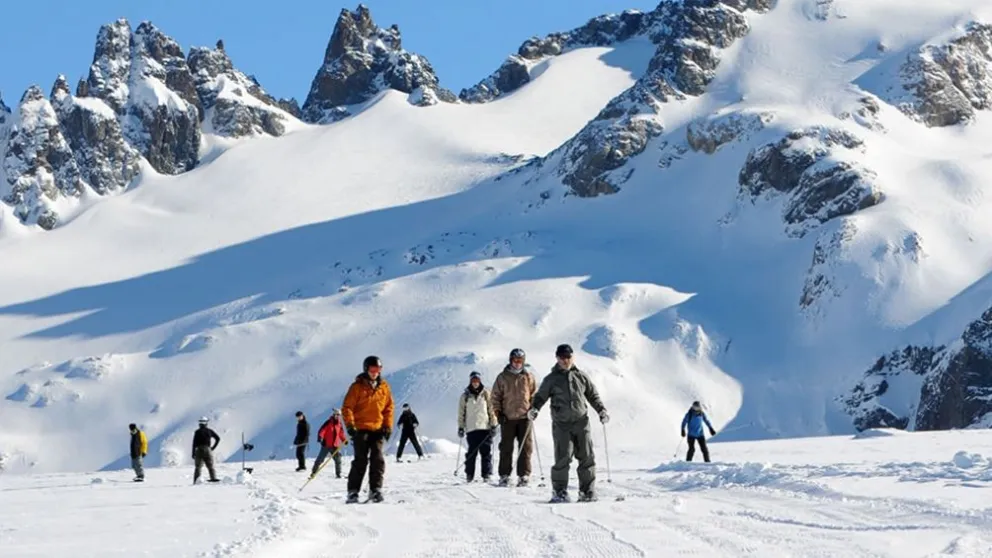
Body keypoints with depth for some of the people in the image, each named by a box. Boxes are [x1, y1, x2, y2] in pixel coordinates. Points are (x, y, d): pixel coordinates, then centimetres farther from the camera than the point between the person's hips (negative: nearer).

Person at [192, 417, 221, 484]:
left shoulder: (197, 432, -3)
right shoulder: (209, 431, 4)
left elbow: (194, 443, -5)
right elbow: (218, 438, 5)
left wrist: (193, 453, -1)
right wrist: (213, 447, 10)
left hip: (199, 450, -1)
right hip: (207, 450, 1)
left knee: (198, 467, 4)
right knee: (210, 466, 6)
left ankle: (196, 481, -4)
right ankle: (213, 478, -7)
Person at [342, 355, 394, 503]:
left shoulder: (384, 387, 9)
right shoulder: (357, 387, -1)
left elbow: (389, 407, 15)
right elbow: (347, 407, -3)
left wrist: (388, 426, 6)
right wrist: (350, 425, -14)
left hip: (378, 429, 3)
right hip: (360, 429, -3)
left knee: (378, 460, -7)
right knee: (361, 460, -6)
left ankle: (375, 490, -3)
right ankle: (353, 491, 0)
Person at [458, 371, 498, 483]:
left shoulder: (486, 394, 6)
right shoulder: (465, 396, 8)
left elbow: (492, 410, 6)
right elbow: (461, 413, 10)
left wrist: (493, 425, 1)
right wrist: (461, 427, 5)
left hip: (485, 427, 0)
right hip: (471, 428, 0)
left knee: (486, 452, -3)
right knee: (471, 453, -2)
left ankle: (487, 474, 0)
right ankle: (469, 475, 5)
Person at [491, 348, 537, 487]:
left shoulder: (529, 376, 5)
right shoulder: (503, 377, 3)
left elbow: (534, 394, 11)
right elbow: (496, 396, 6)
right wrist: (498, 412, -1)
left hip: (525, 417, 1)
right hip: (507, 418, 0)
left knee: (525, 448, 0)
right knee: (506, 448, 3)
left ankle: (523, 475, 3)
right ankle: (504, 475, 8)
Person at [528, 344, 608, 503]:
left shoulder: (581, 376, 12)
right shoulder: (551, 379, 6)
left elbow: (593, 395, 19)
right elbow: (541, 396, 6)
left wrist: (601, 410, 7)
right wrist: (534, 409, -13)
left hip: (581, 422, 2)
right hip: (561, 424, -2)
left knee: (587, 457, 1)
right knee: (563, 458, -10)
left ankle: (588, 491, 8)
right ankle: (560, 492, -2)